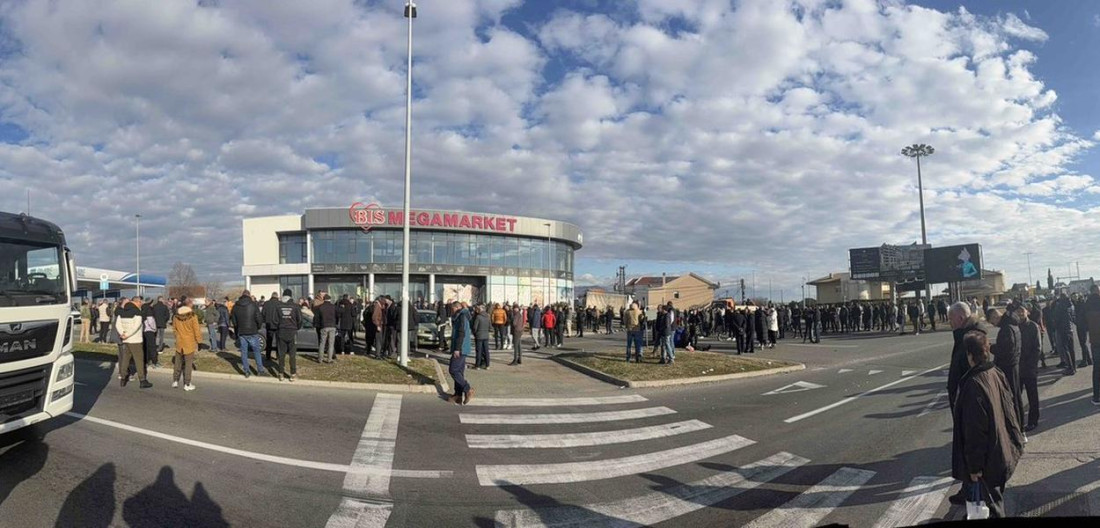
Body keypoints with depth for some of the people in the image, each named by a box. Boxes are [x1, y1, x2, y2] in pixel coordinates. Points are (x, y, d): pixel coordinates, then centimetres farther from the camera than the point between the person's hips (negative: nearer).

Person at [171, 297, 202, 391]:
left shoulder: (176, 316, -1)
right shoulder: (192, 316, -15)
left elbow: (174, 329, 10)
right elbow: (197, 331, -11)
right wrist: (198, 341, 0)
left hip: (179, 343, 4)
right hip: (190, 343, -4)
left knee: (177, 362, 17)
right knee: (188, 364, 2)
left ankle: (175, 381, 25)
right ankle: (187, 384, 5)